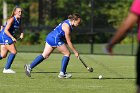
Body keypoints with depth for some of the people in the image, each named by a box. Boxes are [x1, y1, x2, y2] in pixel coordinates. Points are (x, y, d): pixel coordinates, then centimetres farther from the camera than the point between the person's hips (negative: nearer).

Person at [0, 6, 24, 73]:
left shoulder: (19, 20, 6)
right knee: (13, 52, -11)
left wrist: (22, 33, 4)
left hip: (8, 37, 9)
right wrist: (12, 38, -31)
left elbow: (20, 27, 24)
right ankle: (7, 68, -4)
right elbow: (6, 30, -24)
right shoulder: (12, 19, -19)